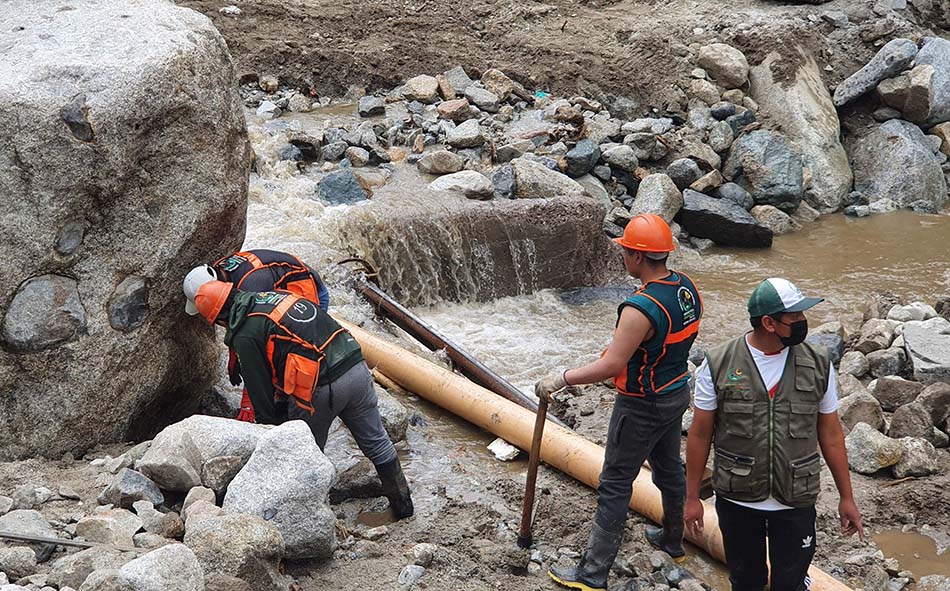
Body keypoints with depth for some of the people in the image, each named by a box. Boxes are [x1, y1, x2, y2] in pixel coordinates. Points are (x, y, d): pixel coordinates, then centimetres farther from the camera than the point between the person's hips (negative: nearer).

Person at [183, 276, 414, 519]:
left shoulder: (245, 335, -5)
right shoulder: (276, 295, 18)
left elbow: (259, 388, -1)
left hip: (321, 388, -8)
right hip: (357, 365, 8)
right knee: (376, 441, 22)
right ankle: (402, 503, 35)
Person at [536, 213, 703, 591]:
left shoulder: (641, 308, -31)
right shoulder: (688, 288, -4)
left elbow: (611, 366, -31)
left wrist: (560, 380, -23)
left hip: (642, 407, -8)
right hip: (677, 393, 9)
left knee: (614, 486, 0)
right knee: (669, 468, 26)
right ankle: (672, 540, 45)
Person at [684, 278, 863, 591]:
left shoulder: (817, 364, -5)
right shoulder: (719, 365, -10)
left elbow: (831, 434, 3)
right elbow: (700, 435, -3)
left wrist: (846, 497, 5)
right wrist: (692, 497, 0)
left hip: (796, 502, 1)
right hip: (736, 500, 0)